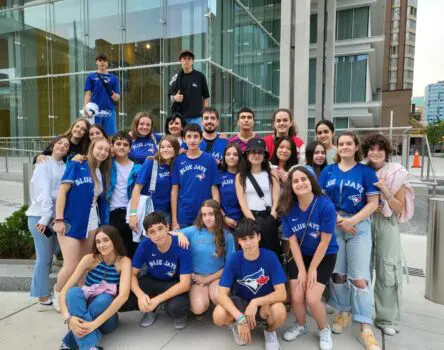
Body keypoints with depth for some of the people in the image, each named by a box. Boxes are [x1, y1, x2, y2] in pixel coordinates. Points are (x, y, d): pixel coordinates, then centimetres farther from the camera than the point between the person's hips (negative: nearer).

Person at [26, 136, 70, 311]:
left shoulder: (66, 167, 12)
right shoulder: (44, 165, -4)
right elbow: (43, 192, -15)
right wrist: (45, 217, -22)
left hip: (55, 216, 6)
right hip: (40, 216, -6)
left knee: (48, 257, 12)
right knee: (44, 257, -2)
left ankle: (44, 294, 24)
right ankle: (43, 298, 8)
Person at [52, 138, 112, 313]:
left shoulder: (102, 173, 11)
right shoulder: (77, 165, -6)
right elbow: (62, 191, -11)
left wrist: (102, 223, 8)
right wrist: (59, 219, -16)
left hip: (91, 224, 6)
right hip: (71, 222, -6)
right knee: (71, 267, -5)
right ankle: (57, 294, 23)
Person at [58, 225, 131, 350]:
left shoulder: (124, 261, -12)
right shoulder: (90, 259, -8)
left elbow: (123, 295, -27)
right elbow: (65, 290, -15)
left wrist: (95, 323, -38)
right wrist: (68, 317, -35)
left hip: (106, 318, -2)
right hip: (82, 313, 2)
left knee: (105, 298, -35)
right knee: (74, 292, -30)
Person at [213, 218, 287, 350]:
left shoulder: (270, 257, -20)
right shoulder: (233, 259, -19)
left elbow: (281, 294, -22)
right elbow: (222, 295, -23)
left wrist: (255, 302, -35)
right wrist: (240, 318, -37)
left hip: (265, 303, 0)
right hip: (240, 301, 1)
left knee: (280, 311, -35)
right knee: (219, 316, -31)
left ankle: (270, 331, 4)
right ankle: (234, 325, 8)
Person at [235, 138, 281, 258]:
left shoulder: (272, 174, 12)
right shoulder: (241, 176, 8)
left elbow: (277, 199, 4)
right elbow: (242, 203, -1)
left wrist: (271, 218, -11)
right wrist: (254, 221, -13)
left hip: (269, 216, 1)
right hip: (250, 217, -1)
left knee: (267, 225, -22)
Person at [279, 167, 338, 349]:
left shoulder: (326, 205, -23)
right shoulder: (288, 208, -13)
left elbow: (325, 242, -17)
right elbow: (293, 241, -8)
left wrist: (312, 269, -12)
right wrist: (301, 269, -11)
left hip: (325, 256, -3)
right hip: (300, 255, 3)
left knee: (312, 298, -14)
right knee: (296, 297, -6)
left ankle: (325, 331, 19)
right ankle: (300, 325, 29)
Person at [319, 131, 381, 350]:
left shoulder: (366, 172, 2)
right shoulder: (328, 171, 7)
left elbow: (373, 203, -3)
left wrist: (352, 220, -17)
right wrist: (339, 219, -11)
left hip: (358, 226, -2)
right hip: (332, 225, 2)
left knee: (360, 278, -4)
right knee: (337, 273, 11)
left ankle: (366, 329, 5)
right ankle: (344, 313, 30)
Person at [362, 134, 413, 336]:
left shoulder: (396, 173, -4)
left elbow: (399, 209, -5)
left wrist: (384, 189, -18)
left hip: (387, 225, -2)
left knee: (387, 271, 0)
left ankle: (388, 318, 15)